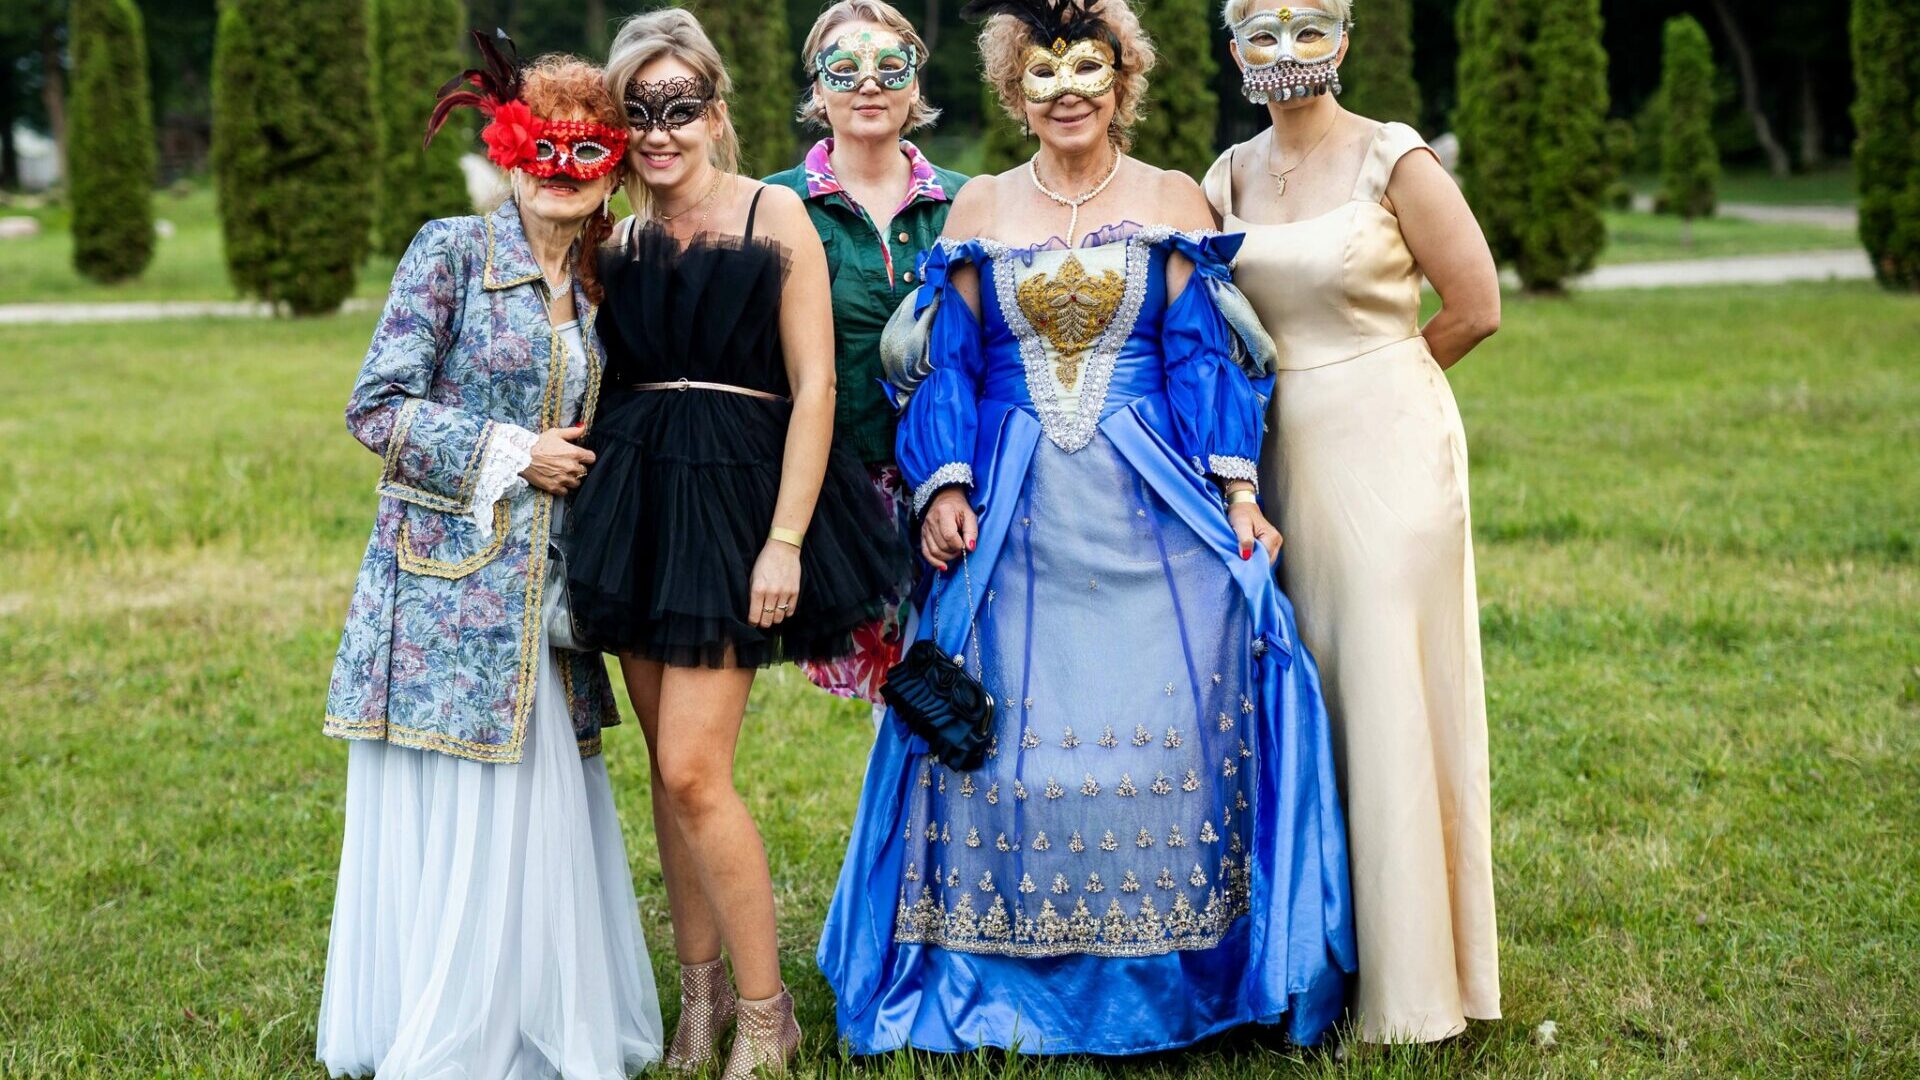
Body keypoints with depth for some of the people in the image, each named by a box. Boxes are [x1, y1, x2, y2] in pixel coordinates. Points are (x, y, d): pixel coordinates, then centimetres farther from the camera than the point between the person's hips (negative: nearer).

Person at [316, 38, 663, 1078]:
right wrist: (512, 454, -11)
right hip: (447, 582, -6)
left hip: (542, 599, 6)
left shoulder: (596, 289, 14)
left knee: (541, 813, 6)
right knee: (447, 819, -3)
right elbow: (376, 407, -10)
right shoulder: (452, 252, -5)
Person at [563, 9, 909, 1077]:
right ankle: (702, 990, 21)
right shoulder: (621, 239, 12)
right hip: (634, 502, 5)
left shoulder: (773, 215, -3)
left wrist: (785, 541, -14)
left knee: (694, 769, -12)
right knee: (670, 766, 9)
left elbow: (814, 386, -8)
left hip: (736, 499, -5)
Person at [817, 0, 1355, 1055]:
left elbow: (1203, 355, 2)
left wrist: (1237, 489, -6)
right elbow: (948, 362, 8)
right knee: (1007, 740, 1)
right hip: (1014, 513, 1)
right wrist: (945, 487, -3)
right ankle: (1013, 982, 12)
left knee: (1169, 728, -5)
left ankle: (1166, 981, 7)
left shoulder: (1172, 201, 5)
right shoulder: (981, 207, 9)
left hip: (1151, 508, -1)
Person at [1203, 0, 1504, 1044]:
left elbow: (1475, 307, -5)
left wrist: (1367, 377, 4)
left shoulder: (1392, 160, -6)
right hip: (1281, 453, 5)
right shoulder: (1229, 177, 8)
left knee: (1390, 699, -2)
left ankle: (1407, 974, 7)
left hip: (1386, 448, -5)